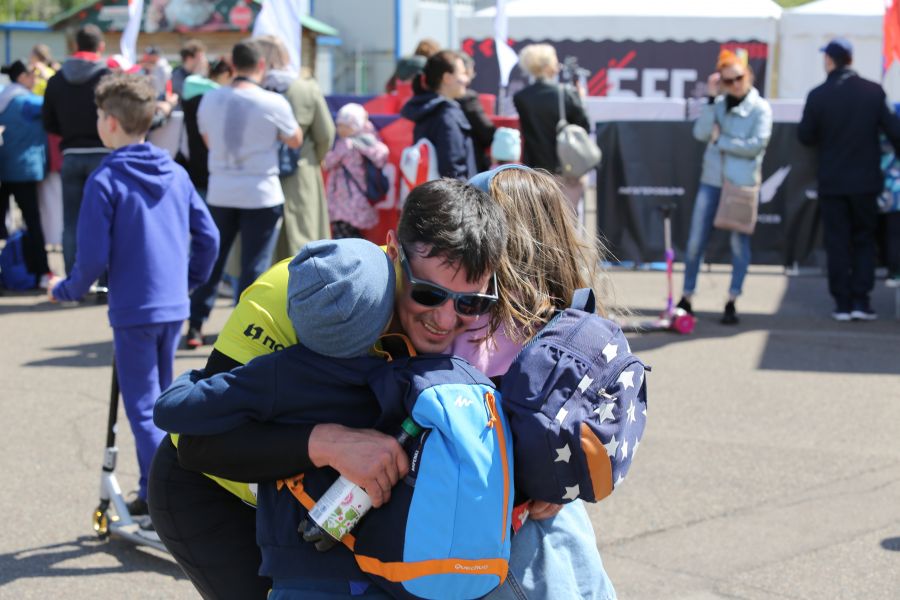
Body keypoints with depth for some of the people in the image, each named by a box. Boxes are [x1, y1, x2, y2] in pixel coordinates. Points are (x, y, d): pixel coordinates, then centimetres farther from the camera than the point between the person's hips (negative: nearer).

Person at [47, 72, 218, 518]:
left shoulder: (105, 180, -13)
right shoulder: (176, 174, 5)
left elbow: (93, 256, -14)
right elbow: (208, 237, 7)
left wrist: (67, 291, 4)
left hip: (133, 311, -6)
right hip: (174, 306, 6)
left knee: (143, 409, 2)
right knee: (161, 401, 19)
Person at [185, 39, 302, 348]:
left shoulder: (210, 99, 0)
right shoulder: (273, 103, -12)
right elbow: (295, 140, 1)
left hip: (220, 192, 4)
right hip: (261, 194, -4)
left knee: (212, 259, 15)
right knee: (254, 265, 3)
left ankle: (195, 325, 16)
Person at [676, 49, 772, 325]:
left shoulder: (760, 108, -2)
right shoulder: (718, 104, 7)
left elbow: (757, 145, -14)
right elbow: (701, 133, -7)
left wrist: (720, 140, -9)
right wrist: (711, 98, -9)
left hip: (743, 182, -3)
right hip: (712, 179, 3)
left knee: (739, 243, 1)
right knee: (695, 241, 4)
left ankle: (731, 303, 9)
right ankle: (686, 298, 15)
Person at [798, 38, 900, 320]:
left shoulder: (818, 95, -9)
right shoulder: (874, 91, -7)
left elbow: (805, 135, -1)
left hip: (831, 182, -1)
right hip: (865, 181, 1)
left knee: (837, 243, 7)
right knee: (864, 240, 12)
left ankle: (842, 303, 6)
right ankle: (861, 300, 4)